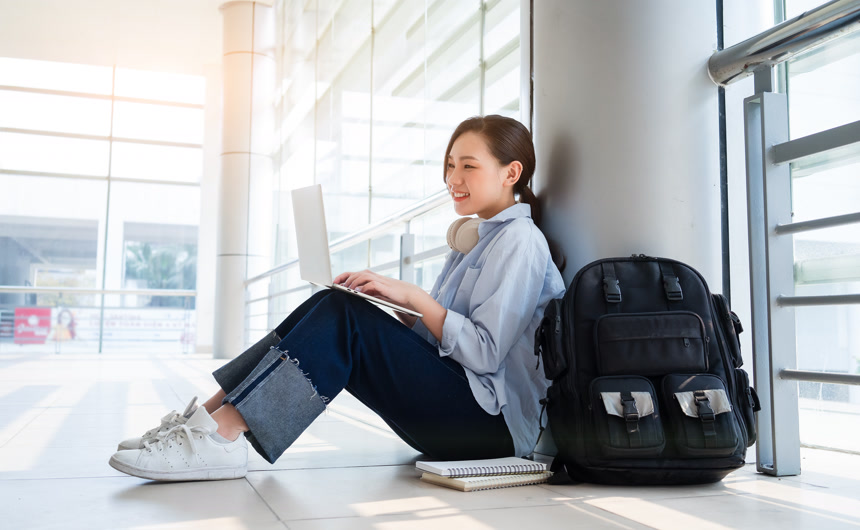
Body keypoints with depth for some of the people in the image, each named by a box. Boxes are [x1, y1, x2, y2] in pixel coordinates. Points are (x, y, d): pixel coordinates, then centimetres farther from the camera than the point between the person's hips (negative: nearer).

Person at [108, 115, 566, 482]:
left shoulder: (520, 240, -7)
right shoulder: (478, 238, 22)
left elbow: (486, 352, -17)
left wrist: (412, 296, -17)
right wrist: (394, 306, 2)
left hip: (495, 421, -8)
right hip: (454, 409, 8)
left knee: (344, 316, -22)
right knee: (329, 307, -7)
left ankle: (221, 437, -27)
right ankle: (208, 416, -14)